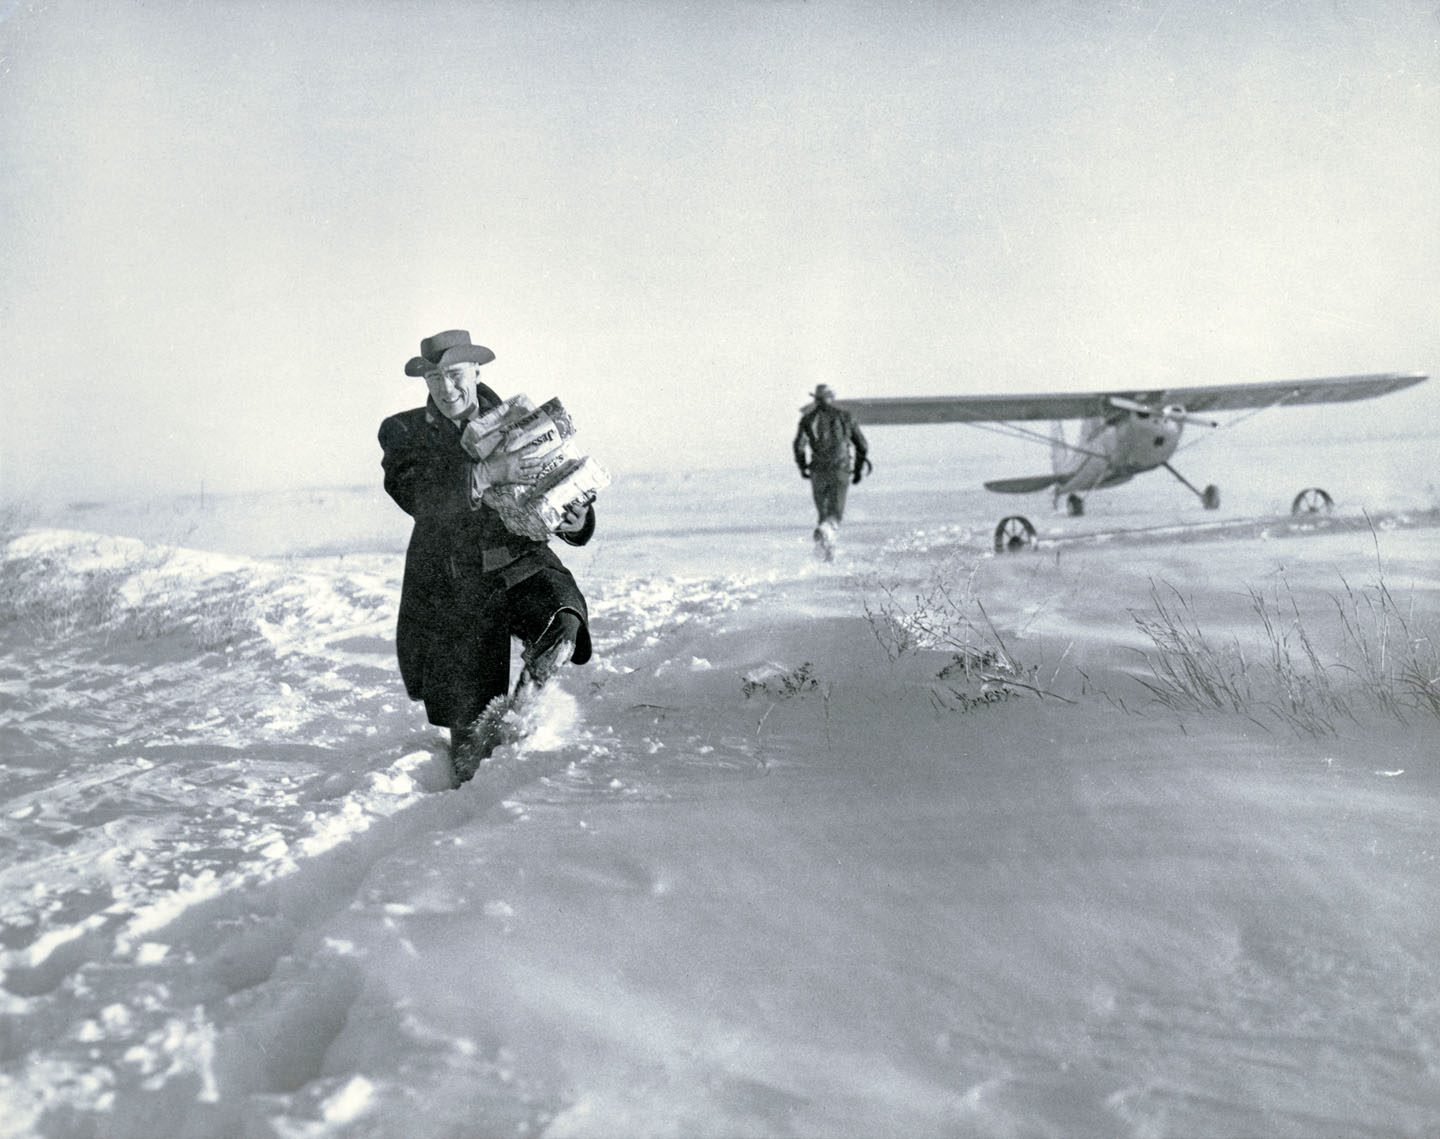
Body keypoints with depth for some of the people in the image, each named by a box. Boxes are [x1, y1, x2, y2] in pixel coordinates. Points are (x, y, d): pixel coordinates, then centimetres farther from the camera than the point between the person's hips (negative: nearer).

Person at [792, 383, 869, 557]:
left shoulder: (808, 418, 6)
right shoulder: (845, 416, 9)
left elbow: (799, 445, -6)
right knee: (835, 512, -6)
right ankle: (827, 530, -37)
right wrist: (858, 469, 20)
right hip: (841, 470, 0)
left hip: (818, 470, 0)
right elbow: (862, 445, 9)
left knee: (823, 511, 19)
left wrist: (802, 467, 9)